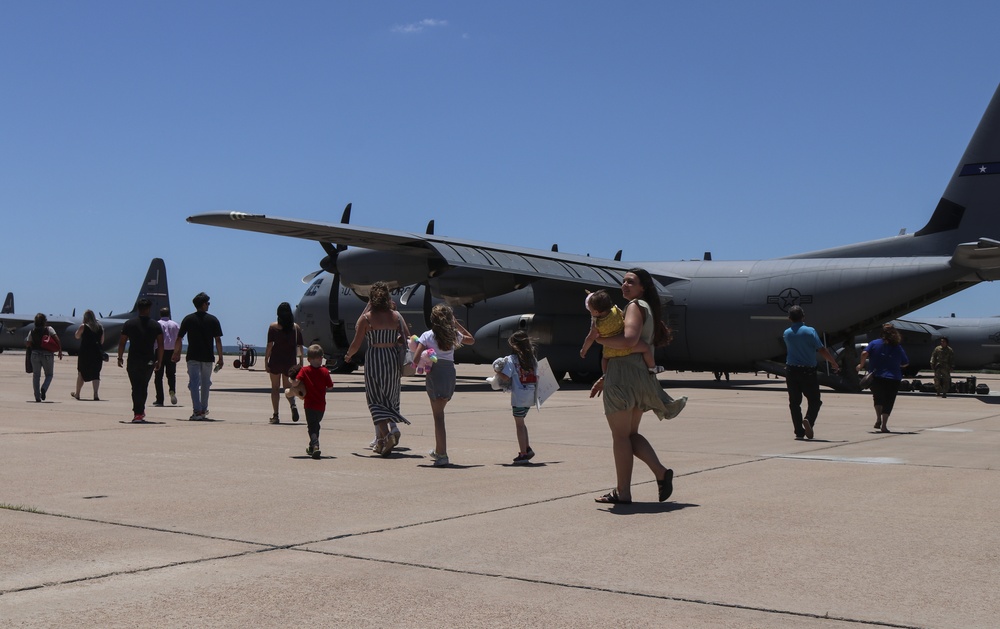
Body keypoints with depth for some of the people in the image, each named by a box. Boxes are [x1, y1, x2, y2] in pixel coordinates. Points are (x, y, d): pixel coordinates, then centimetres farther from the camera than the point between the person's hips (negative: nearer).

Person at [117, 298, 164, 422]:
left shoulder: (129, 324, 1)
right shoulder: (156, 325, 2)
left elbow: (122, 342, 1)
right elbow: (161, 345, 0)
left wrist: (120, 357, 11)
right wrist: (159, 361, 7)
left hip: (133, 361, -1)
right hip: (149, 361, 1)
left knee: (136, 387, 2)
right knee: (143, 387, 16)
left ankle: (138, 413, -6)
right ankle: (140, 411, 21)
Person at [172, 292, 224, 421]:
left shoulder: (188, 319, 0)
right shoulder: (213, 320, -1)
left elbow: (179, 339, 0)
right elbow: (218, 340, -3)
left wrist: (176, 353, 14)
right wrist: (220, 358, 3)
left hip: (193, 357, -1)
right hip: (208, 357, 1)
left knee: (194, 383, -2)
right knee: (205, 383, 15)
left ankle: (197, 411, -14)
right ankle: (203, 410, 26)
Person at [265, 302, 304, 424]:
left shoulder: (273, 327, -3)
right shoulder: (296, 327, 2)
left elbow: (269, 346, -8)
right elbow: (299, 347, 2)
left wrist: (266, 361, -3)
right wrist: (300, 362, 9)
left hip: (275, 361, -2)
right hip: (290, 361, 2)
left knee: (275, 387, 7)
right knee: (287, 387, 14)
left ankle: (275, 415, 4)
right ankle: (293, 405, -15)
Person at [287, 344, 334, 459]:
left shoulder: (304, 370, -6)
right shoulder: (325, 371, -2)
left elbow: (296, 382, -19)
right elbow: (330, 387, 1)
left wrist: (291, 385, 2)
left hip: (309, 404, -2)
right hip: (321, 405, 3)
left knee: (312, 427, -3)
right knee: (316, 425, 22)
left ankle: (315, 446, -26)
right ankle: (312, 447, 34)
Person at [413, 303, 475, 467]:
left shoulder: (427, 336, -2)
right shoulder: (454, 335, 8)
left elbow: (416, 359, -10)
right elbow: (471, 340, 29)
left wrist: (418, 365, 12)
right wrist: (457, 325, 25)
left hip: (435, 374, -4)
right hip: (450, 373, 4)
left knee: (438, 416, -3)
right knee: (439, 413, 21)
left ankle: (442, 455, -9)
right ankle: (438, 450, 32)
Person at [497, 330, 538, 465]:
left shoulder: (511, 360, -10)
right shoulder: (532, 359, 7)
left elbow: (506, 378, -16)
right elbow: (536, 378, 10)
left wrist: (497, 373, 1)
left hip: (518, 396, -6)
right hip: (530, 396, 6)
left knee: (519, 424, 2)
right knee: (521, 422, 21)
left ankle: (523, 454, 3)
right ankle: (527, 449, 19)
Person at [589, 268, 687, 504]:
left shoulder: (635, 306, -7)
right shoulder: (648, 309, 23)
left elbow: (629, 340, -25)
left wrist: (599, 339, -12)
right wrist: (605, 378, 24)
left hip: (624, 378, -9)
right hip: (641, 377, 9)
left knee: (620, 435, -2)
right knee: (631, 433, 17)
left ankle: (623, 492, 3)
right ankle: (661, 473, 5)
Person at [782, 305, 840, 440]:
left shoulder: (786, 333, 4)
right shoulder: (810, 331, -9)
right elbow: (822, 350, -10)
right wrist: (834, 363, 1)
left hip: (791, 370, 3)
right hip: (808, 371, -3)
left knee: (794, 402, 8)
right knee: (814, 400, 7)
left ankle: (799, 432, 4)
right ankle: (808, 419, -19)